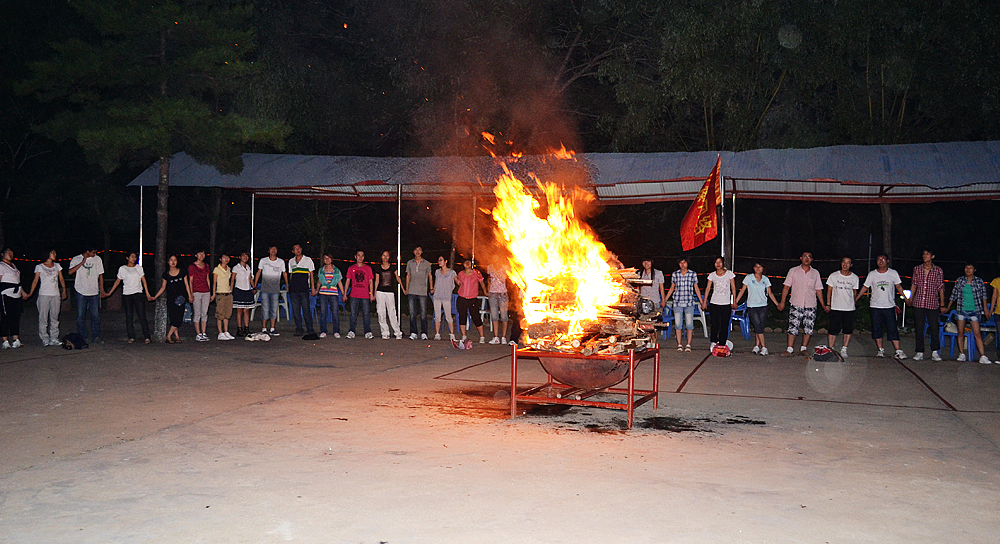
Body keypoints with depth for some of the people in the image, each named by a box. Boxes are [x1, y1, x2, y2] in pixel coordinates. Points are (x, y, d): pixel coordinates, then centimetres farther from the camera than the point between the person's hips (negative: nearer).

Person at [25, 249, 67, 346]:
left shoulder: (57, 266, 14)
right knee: (43, 318, -4)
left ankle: (54, 339, 6)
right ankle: (45, 339, 0)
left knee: (54, 318, 3)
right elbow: (35, 280, 3)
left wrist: (64, 290, 0)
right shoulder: (39, 267, 4)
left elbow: (61, 279, 12)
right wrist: (30, 293, -5)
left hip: (55, 295, 3)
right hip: (44, 295, -3)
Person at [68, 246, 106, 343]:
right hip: (81, 292, -1)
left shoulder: (97, 259, 9)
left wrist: (102, 289, 7)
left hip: (94, 292, 1)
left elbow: (100, 275, 13)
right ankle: (82, 338, 9)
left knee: (96, 315, -2)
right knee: (80, 316, 2)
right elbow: (70, 272, -13)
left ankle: (96, 337, 3)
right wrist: (82, 263, -17)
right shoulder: (76, 259, 2)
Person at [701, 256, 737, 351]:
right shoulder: (712, 275, 6)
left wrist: (734, 301, 1)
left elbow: (733, 288, 5)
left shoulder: (729, 273, 4)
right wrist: (704, 301, 2)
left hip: (726, 303, 0)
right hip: (714, 303, 1)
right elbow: (708, 288, 7)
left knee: (724, 325, -1)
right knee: (715, 324, -3)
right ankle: (714, 342, 8)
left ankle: (722, 344, 5)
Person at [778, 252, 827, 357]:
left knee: (808, 328, 0)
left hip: (810, 306, 2)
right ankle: (789, 349, -4)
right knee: (793, 327, -7)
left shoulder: (815, 273, 11)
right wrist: (782, 302, -2)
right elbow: (786, 287, 6)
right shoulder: (793, 271, 6)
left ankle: (803, 349, 9)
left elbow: (818, 290, 14)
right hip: (796, 305, -2)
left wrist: (823, 305, 10)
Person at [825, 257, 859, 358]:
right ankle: (831, 349, 3)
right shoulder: (833, 276, 0)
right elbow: (829, 291, 6)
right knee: (833, 330, -4)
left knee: (848, 330, 4)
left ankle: (844, 350, 16)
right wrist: (828, 304, 2)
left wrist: (853, 302, 14)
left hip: (849, 308, 2)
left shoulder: (854, 278, 4)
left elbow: (854, 292, 14)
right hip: (835, 308, -2)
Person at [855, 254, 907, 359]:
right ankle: (881, 350, 14)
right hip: (875, 306, 2)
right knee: (877, 329, 3)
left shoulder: (893, 273, 5)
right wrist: (856, 299, 8)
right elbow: (865, 287, 11)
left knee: (892, 329, -6)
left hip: (889, 306, -2)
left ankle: (898, 351, -6)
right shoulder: (872, 274, 6)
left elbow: (898, 286, 9)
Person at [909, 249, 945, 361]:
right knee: (918, 328, 3)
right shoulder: (917, 269, 6)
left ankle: (935, 352, 10)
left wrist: (942, 304, 2)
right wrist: (910, 299, 10)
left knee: (934, 328, 0)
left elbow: (941, 287, 3)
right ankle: (919, 352, 10)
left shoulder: (938, 270, 1)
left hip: (933, 303, -2)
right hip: (918, 303, 2)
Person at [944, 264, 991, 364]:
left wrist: (985, 309, -1)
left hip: (974, 311, -2)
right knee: (961, 333, 4)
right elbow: (954, 295, 12)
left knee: (977, 333, -7)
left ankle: (983, 356, -7)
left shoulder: (979, 281, 3)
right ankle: (962, 354, 13)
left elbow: (983, 295, 6)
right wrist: (948, 307, 13)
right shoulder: (959, 280, 6)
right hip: (961, 310, 2)